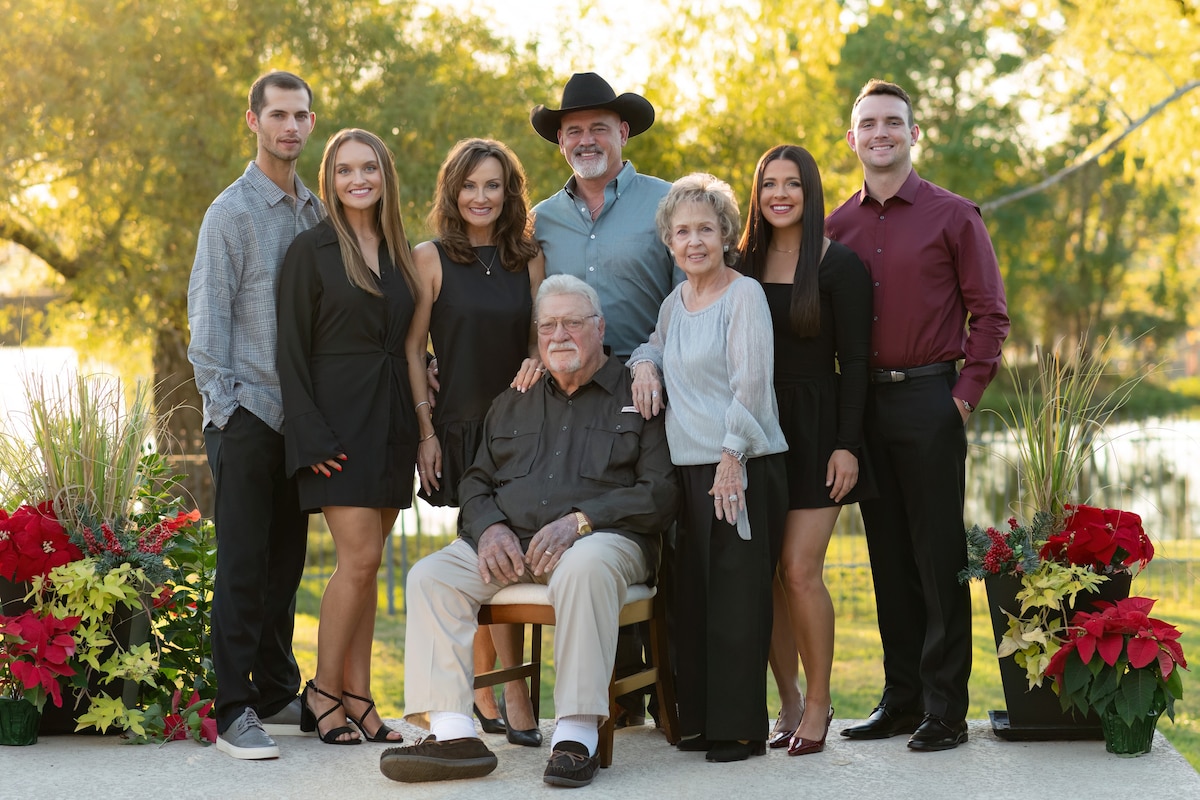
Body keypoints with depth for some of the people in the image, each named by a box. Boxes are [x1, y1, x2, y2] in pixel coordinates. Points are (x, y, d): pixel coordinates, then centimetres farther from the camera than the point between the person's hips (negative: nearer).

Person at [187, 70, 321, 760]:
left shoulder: (316, 211, 13)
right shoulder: (232, 212, -4)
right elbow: (208, 316, -6)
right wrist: (224, 403, -11)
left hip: (301, 415, 6)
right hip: (248, 412, -6)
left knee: (286, 560, 11)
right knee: (243, 564, -6)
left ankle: (277, 696, 20)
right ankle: (234, 711, -3)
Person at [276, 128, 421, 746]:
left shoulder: (398, 253, 14)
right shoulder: (311, 250, -3)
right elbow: (292, 350, -6)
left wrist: (416, 425, 7)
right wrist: (310, 436, -14)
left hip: (390, 422, 5)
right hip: (338, 420, -5)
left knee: (365, 562, 7)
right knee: (360, 558, -11)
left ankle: (359, 699, 11)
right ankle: (323, 692, 3)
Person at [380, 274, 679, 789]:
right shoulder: (513, 404, 24)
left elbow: (660, 492, -3)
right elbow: (475, 482, 22)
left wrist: (580, 519, -15)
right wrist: (490, 527, -2)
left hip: (602, 537, -4)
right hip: (509, 542, 5)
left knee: (585, 566, -40)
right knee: (430, 575, -21)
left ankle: (577, 733, -39)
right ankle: (452, 732, -30)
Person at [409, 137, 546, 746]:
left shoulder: (529, 260, 9)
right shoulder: (430, 258, 0)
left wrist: (535, 366, -7)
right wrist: (424, 430, -6)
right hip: (459, 426, -3)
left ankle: (482, 693, 14)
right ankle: (512, 695, -3)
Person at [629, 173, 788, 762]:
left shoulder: (744, 295, -7)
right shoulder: (675, 302, 14)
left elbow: (751, 383, -13)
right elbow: (660, 343, 34)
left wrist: (731, 460, -18)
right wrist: (644, 362, 10)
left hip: (743, 466, -7)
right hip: (688, 466, 7)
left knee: (737, 593, -5)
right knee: (692, 594, 9)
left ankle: (740, 726, 1)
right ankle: (699, 719, 17)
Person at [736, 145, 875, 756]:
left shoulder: (838, 265, -4)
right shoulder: (742, 264, 9)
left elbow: (854, 362, -6)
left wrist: (847, 445, -12)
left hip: (815, 427, -4)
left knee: (799, 570, -11)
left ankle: (818, 701, 5)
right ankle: (789, 699, 16)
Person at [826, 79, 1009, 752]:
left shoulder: (953, 216, -1)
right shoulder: (839, 225, 10)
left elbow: (989, 314, -1)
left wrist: (966, 392, -8)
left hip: (931, 400, -4)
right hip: (864, 404, 4)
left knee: (939, 556, -2)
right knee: (888, 556, 10)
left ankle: (946, 709, 4)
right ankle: (901, 700, 18)